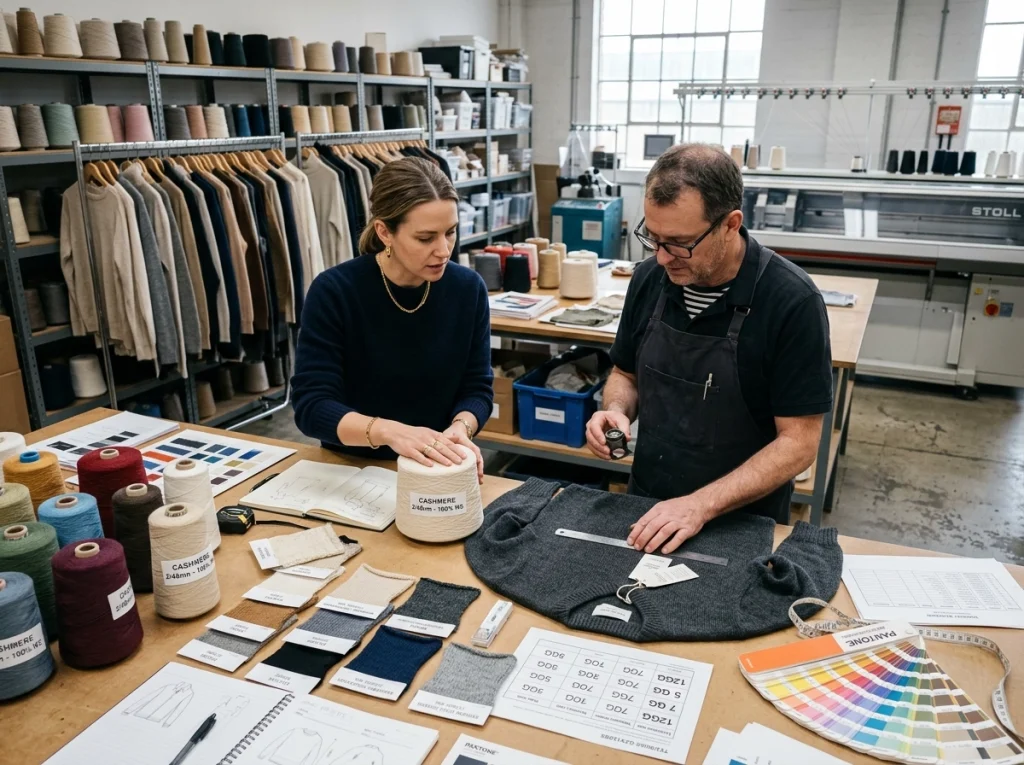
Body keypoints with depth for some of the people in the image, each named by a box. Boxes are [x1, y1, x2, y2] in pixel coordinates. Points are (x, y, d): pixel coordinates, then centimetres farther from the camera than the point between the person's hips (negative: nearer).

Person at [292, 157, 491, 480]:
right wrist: (388, 431, -35)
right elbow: (311, 405, -18)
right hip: (351, 471, -1)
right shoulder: (334, 291, -15)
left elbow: (477, 387, -1)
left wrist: (460, 428, -21)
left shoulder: (468, 288, -7)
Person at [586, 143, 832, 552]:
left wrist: (702, 505, -23)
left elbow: (798, 442, -14)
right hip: (646, 509, 3)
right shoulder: (650, 278, -4)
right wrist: (616, 410, -11)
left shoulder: (792, 302, -16)